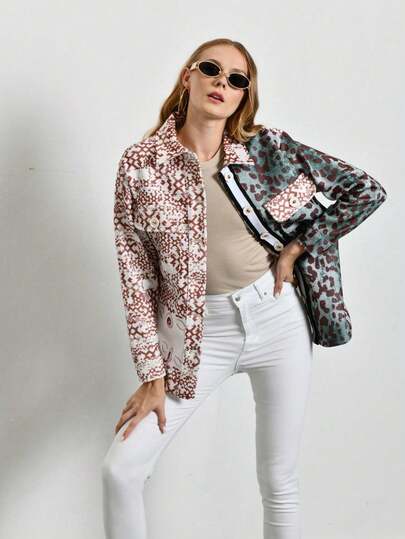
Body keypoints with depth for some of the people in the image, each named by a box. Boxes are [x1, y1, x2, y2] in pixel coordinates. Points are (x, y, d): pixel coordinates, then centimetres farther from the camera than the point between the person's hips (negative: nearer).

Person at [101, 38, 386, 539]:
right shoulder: (140, 163, -7)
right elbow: (136, 275, -5)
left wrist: (293, 248, -4)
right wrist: (152, 375, -7)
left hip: (277, 317, 1)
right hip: (201, 330, 0)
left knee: (279, 481, 9)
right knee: (120, 468, -5)